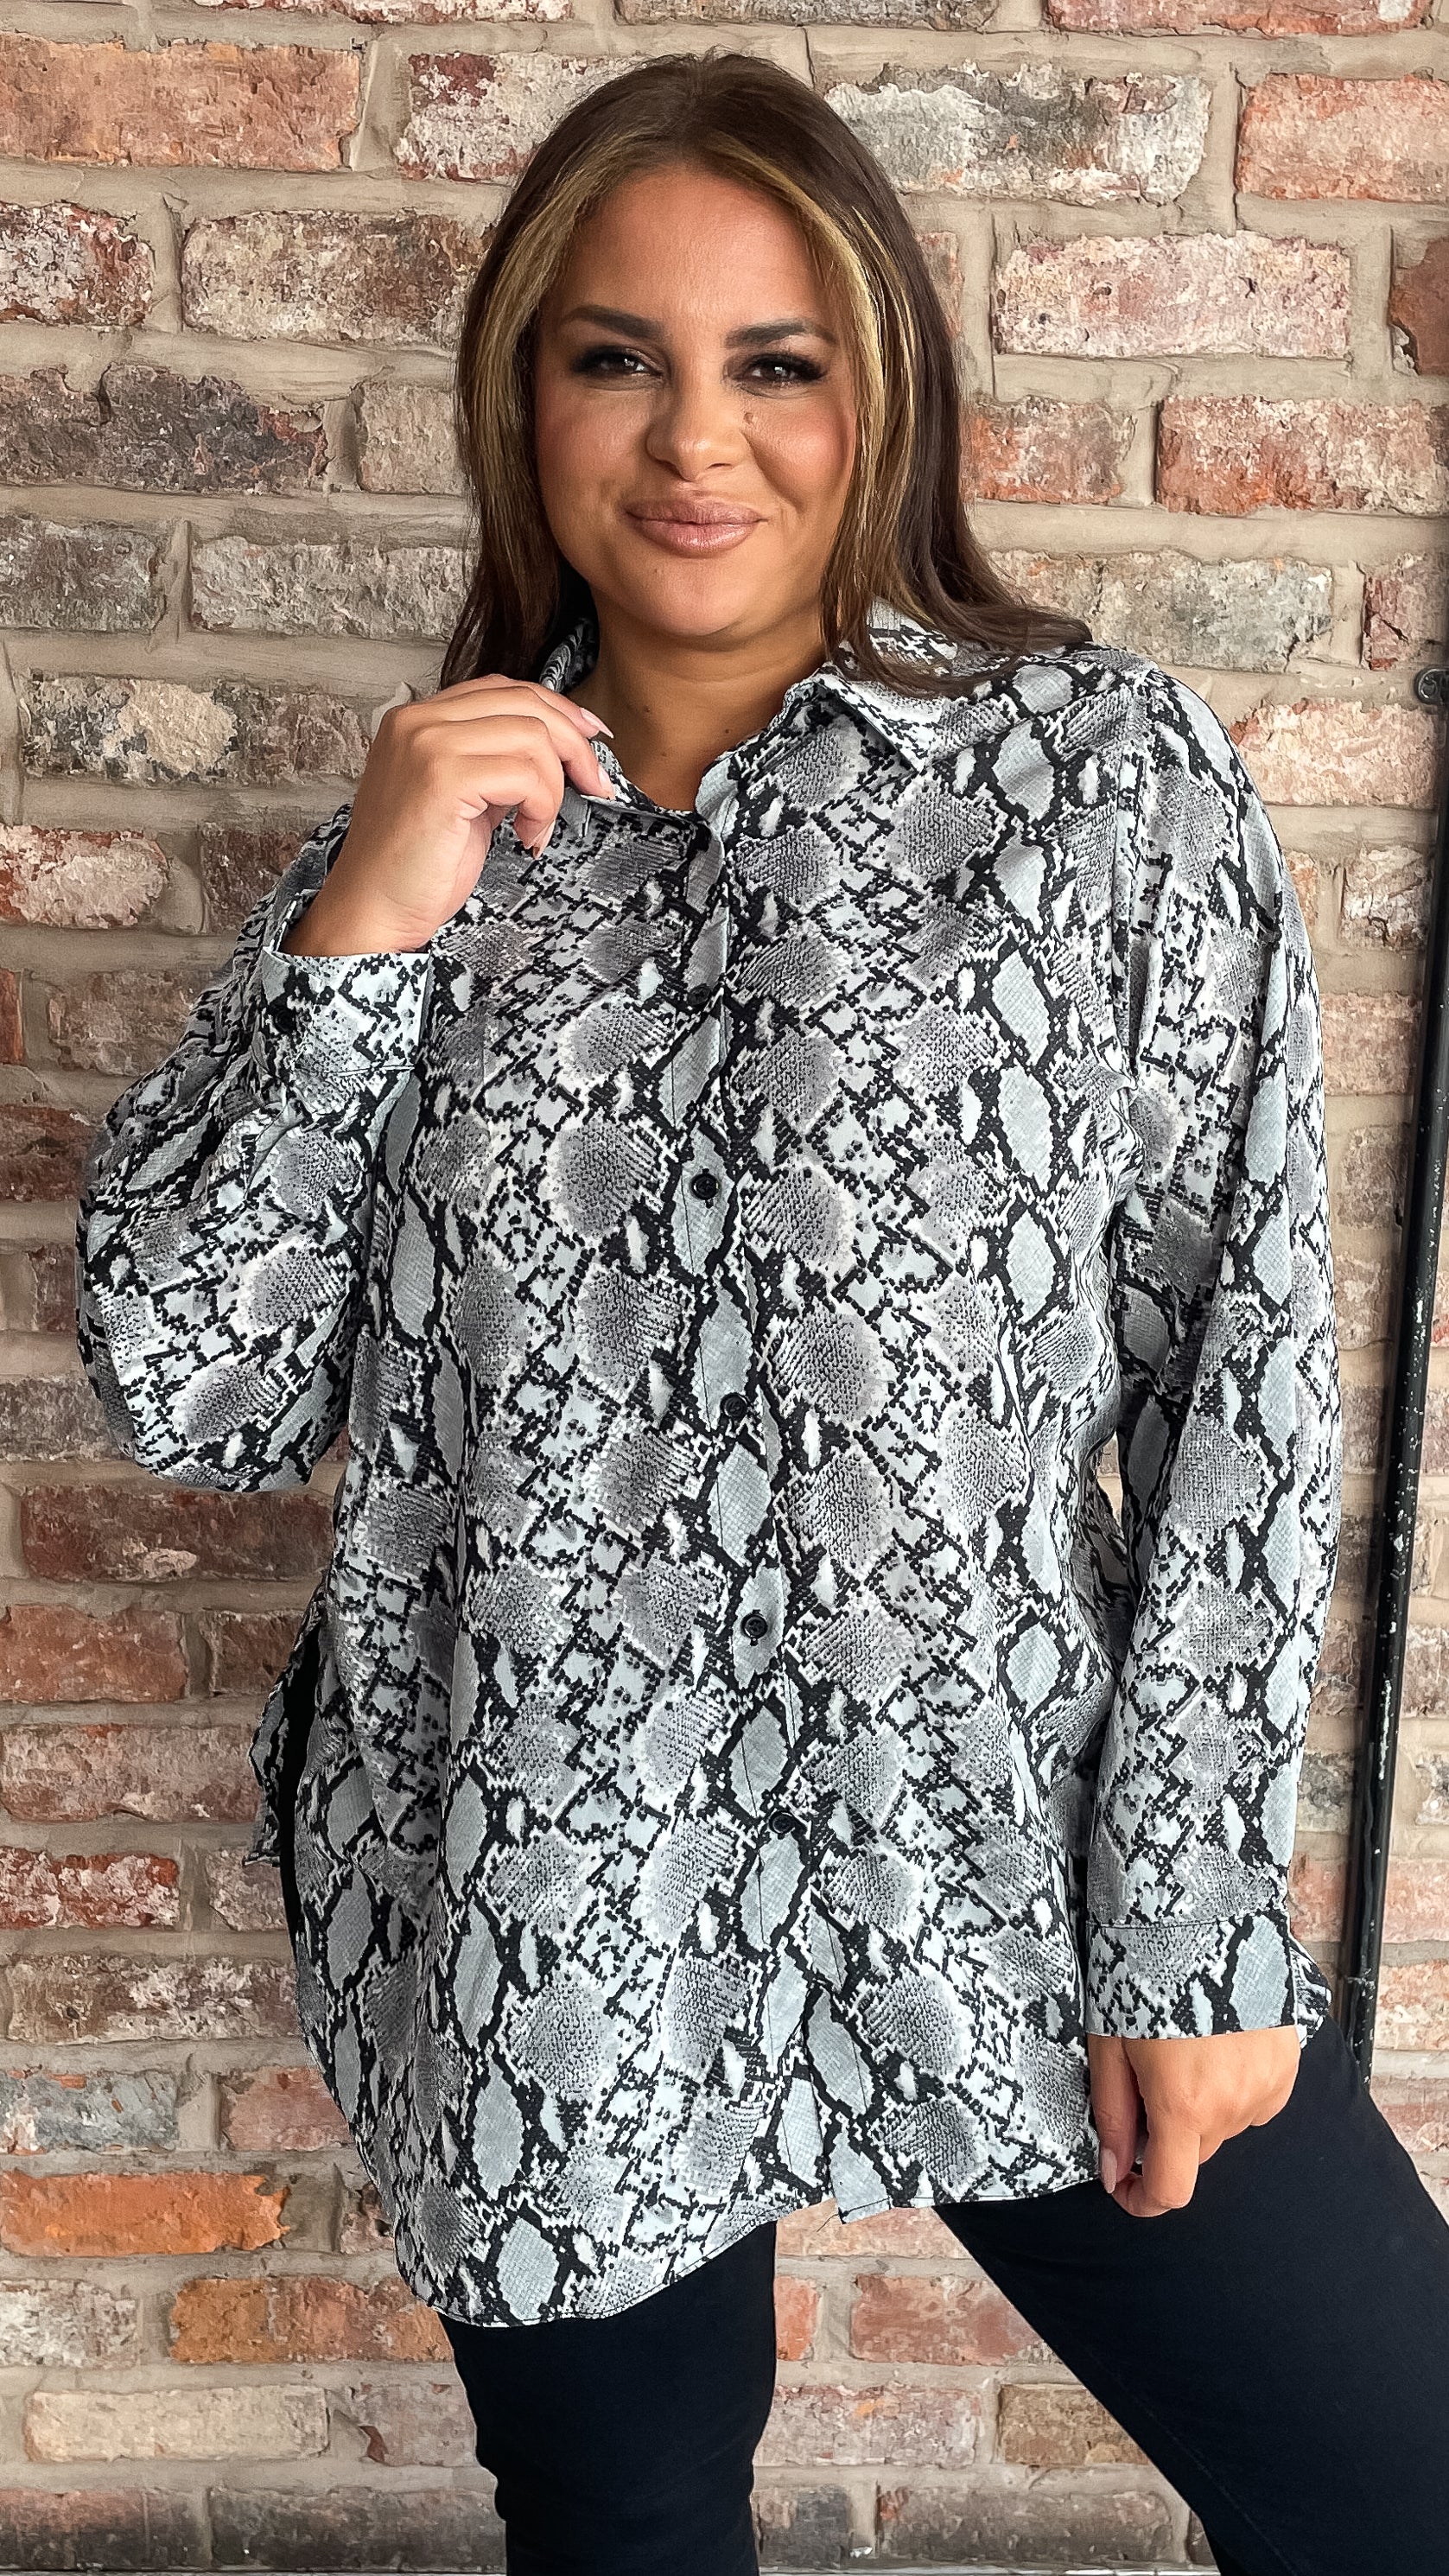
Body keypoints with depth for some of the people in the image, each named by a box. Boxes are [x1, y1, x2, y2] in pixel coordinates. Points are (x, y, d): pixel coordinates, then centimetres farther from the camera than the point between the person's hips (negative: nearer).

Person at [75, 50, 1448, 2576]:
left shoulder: (1108, 772, -5)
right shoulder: (420, 829, 1)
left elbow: (1246, 1357, -7)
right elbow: (186, 1399, -3)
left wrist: (1200, 1920, -10)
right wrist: (362, 929, -14)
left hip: (1006, 1862, -1)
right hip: (521, 1898, 2)